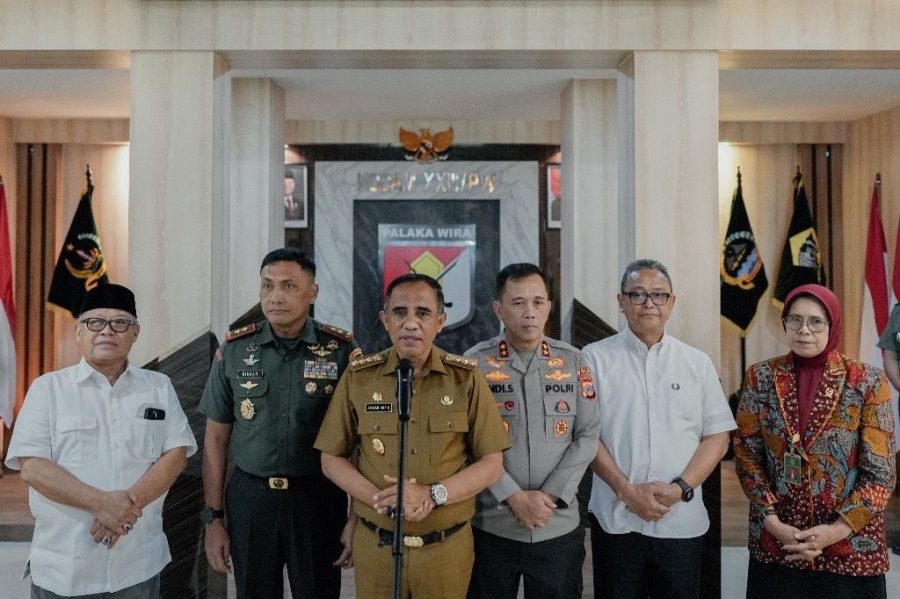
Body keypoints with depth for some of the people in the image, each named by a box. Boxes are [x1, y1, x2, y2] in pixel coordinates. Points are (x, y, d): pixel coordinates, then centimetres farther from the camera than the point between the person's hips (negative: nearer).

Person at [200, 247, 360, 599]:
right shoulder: (234, 351, -1)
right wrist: (213, 517, 2)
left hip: (318, 499, -1)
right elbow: (216, 437, 4)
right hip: (249, 499, 2)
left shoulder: (341, 351, -7)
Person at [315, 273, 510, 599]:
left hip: (448, 547, 0)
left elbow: (492, 463, -4)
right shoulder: (358, 377, -3)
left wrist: (432, 495, -18)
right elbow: (331, 459, 1)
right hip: (375, 545, 1)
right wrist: (379, 499, -15)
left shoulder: (466, 377, -5)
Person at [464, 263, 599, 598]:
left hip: (559, 527, 2)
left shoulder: (573, 362, 2)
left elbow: (588, 436, 0)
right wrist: (513, 496, -14)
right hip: (491, 527, -1)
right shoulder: (475, 363, -4)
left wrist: (551, 495, -9)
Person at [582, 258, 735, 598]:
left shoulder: (698, 363, 6)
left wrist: (681, 488, -9)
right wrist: (626, 491, -12)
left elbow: (717, 436, 4)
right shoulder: (595, 359, -1)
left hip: (682, 522, 2)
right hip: (616, 519, -1)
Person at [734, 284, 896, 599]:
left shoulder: (868, 382, -6)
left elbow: (880, 473, -6)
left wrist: (838, 530, -13)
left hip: (850, 544, -1)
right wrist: (771, 520, -10)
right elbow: (746, 455, -1)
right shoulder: (760, 377, -2)